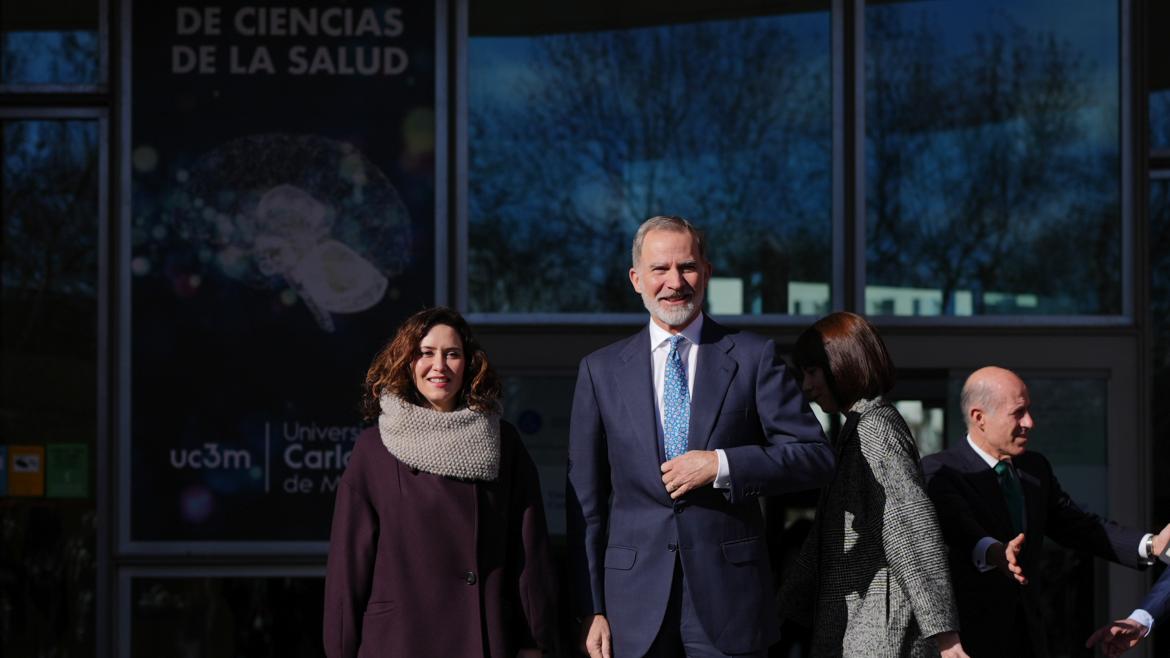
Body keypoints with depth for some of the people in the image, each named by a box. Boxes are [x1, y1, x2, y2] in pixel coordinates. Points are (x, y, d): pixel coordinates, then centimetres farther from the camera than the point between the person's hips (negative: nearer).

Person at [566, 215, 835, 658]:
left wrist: (721, 465, -14)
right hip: (635, 602, 1)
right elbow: (586, 500, 7)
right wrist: (591, 609, 2)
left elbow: (816, 457, 0)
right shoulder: (601, 370, 7)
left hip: (728, 594, -1)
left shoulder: (753, 357, 4)